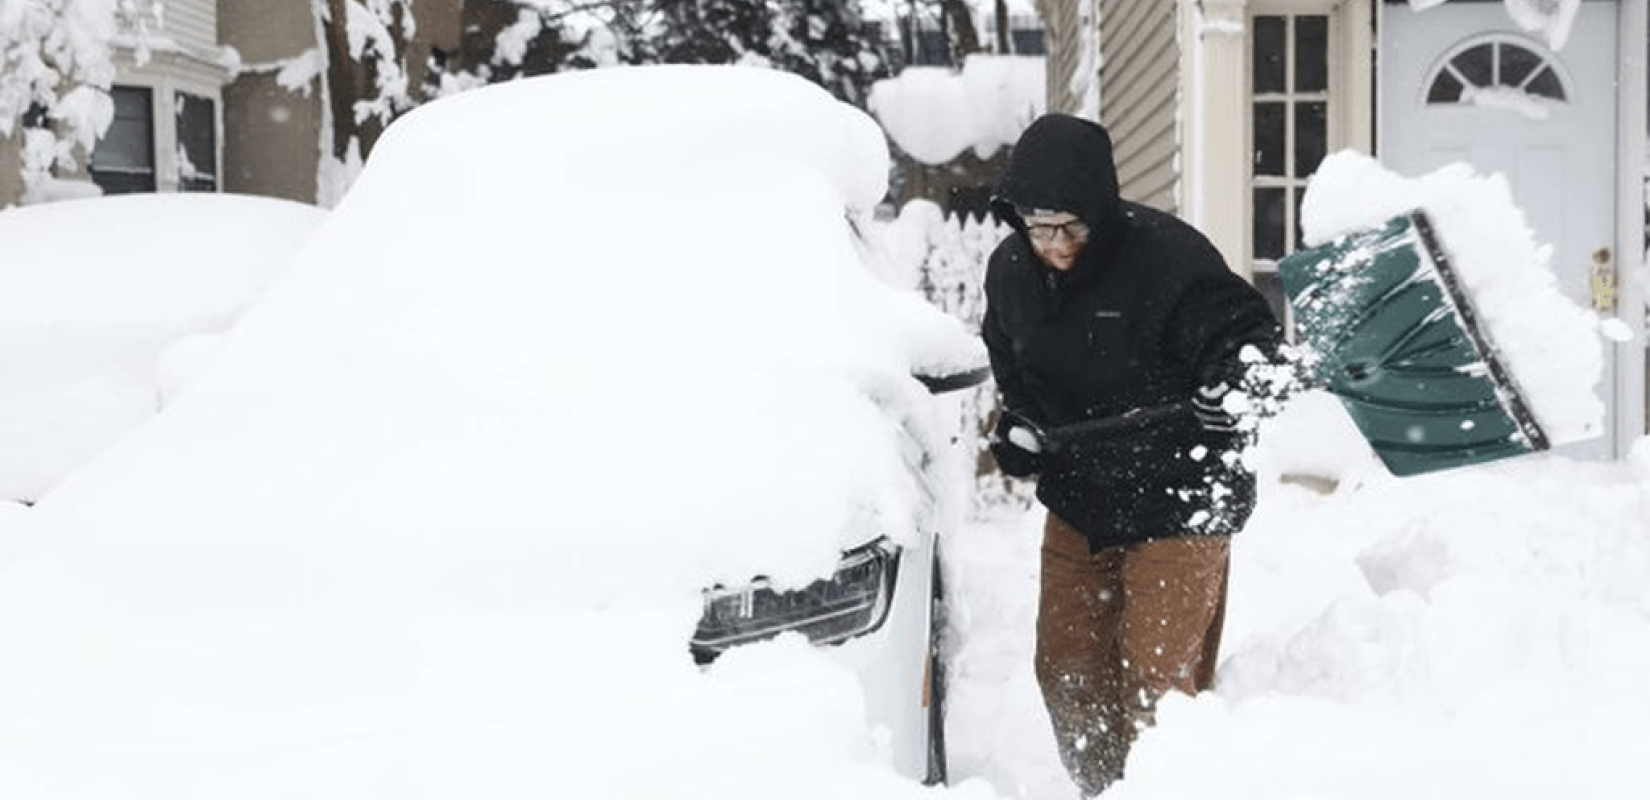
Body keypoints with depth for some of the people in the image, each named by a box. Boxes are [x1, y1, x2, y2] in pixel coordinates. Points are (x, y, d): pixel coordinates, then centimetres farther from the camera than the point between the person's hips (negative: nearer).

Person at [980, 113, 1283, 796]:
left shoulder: (1168, 255, -22)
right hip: (1078, 500, 7)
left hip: (1179, 504, -6)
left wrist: (1231, 386, -36)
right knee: (1067, 667, 14)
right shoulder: (1010, 269, -1)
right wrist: (1018, 429, 1)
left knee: (1159, 675, -7)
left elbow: (1248, 333, -18)